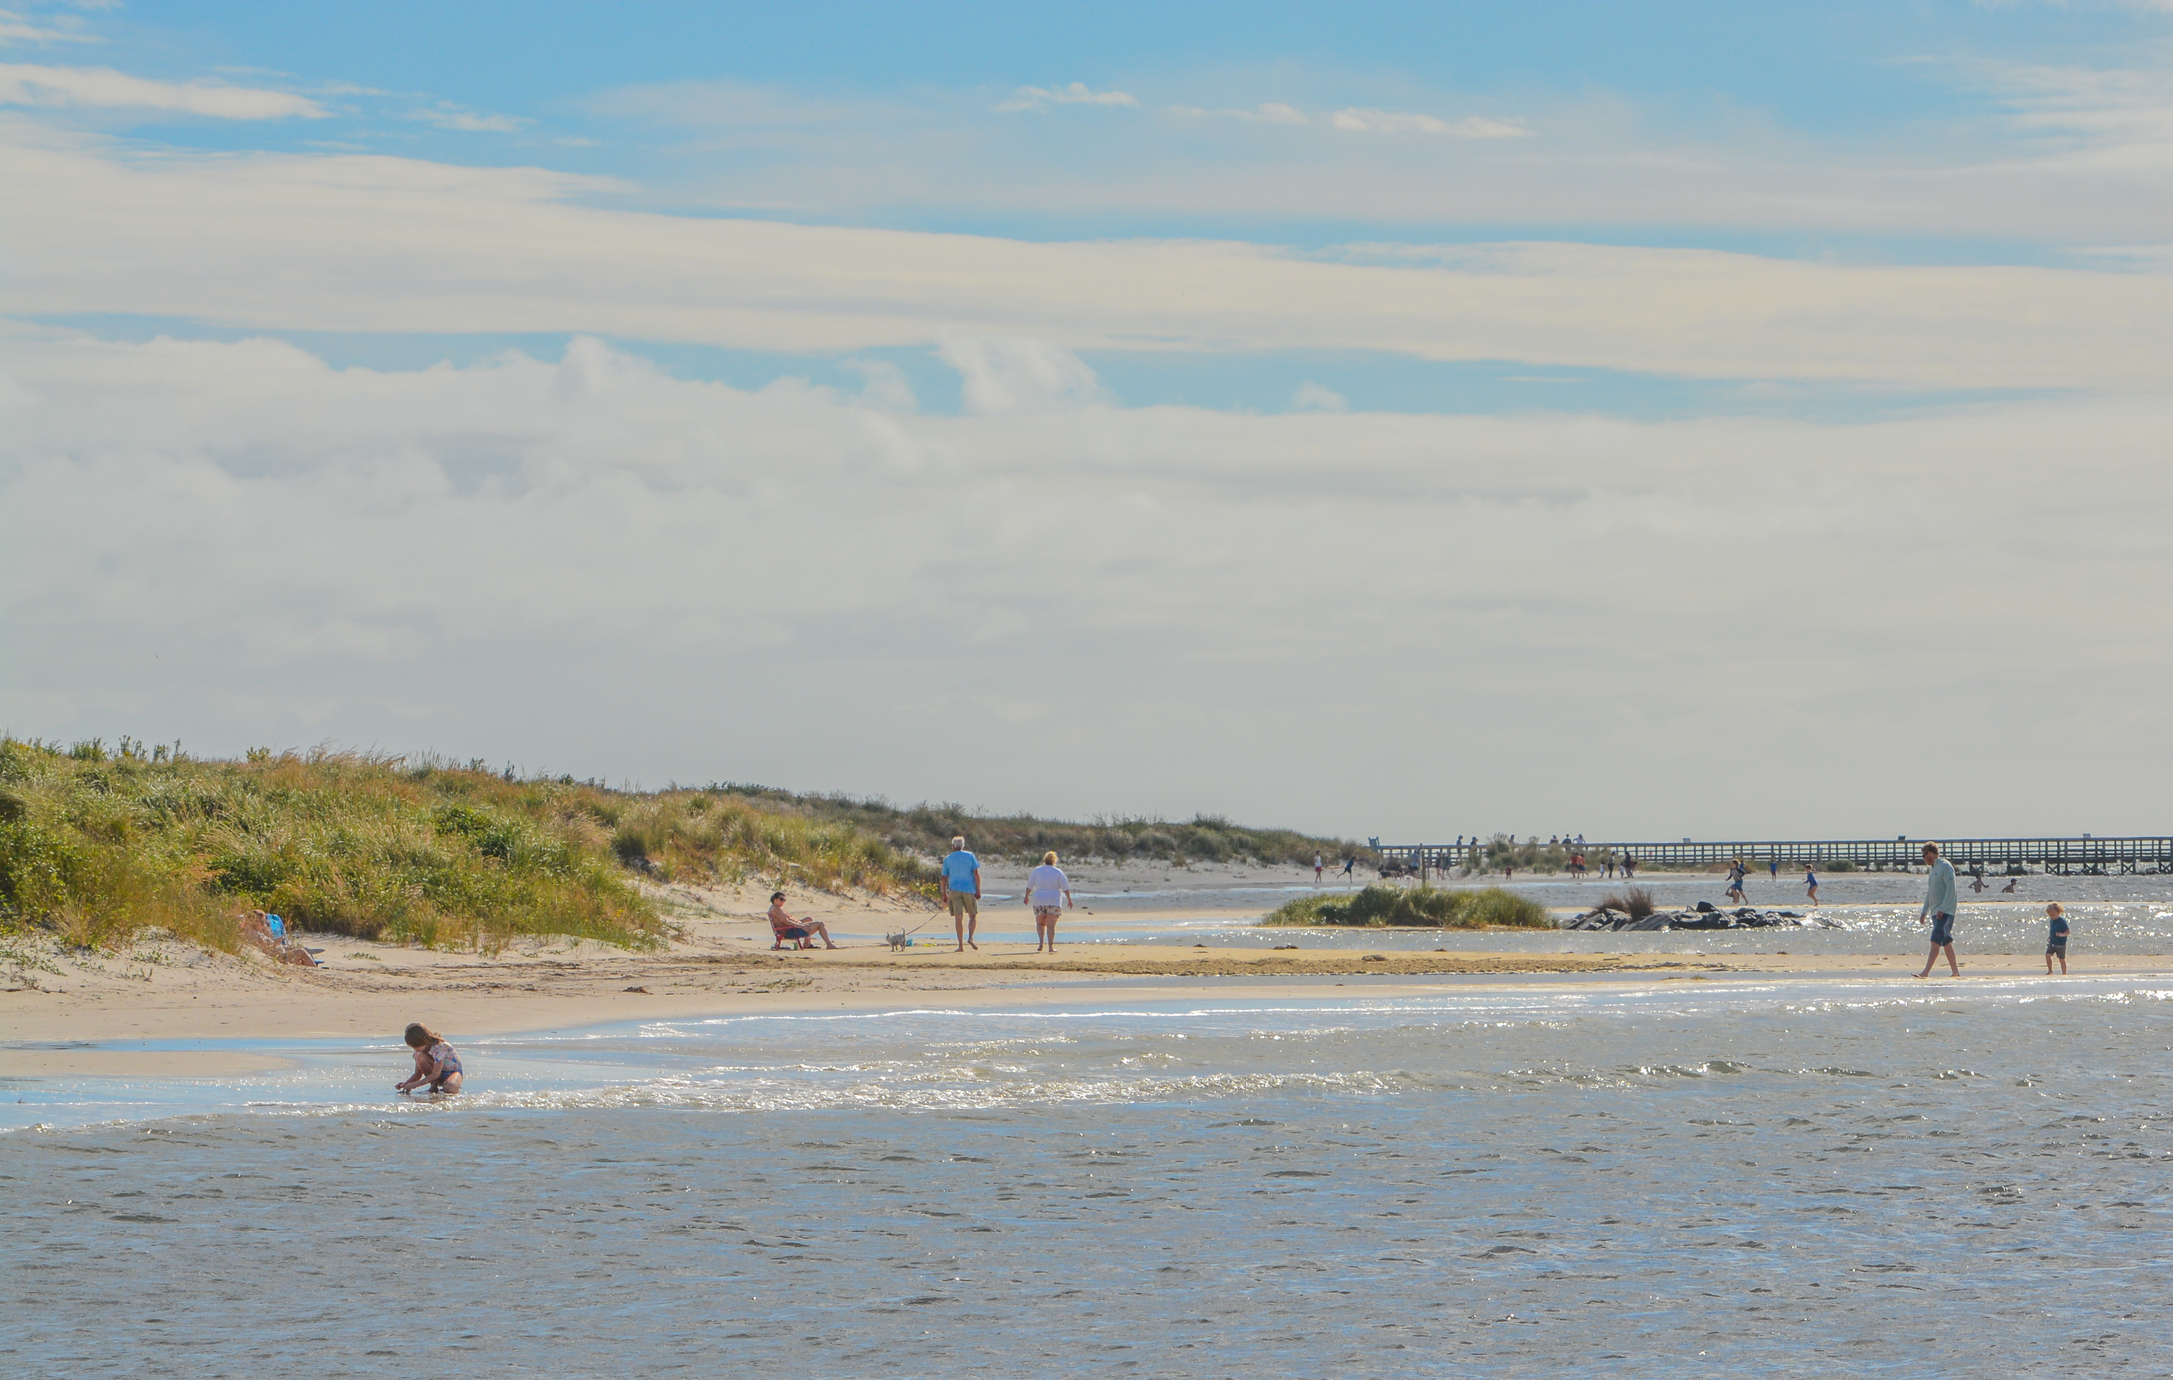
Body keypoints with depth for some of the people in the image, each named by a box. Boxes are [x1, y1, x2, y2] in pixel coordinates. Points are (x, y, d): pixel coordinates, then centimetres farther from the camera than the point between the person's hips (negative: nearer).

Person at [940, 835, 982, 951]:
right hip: (969, 889, 0)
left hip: (954, 890, 1)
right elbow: (976, 874, -3)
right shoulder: (970, 856, 3)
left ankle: (961, 945, -5)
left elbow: (944, 878, 6)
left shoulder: (948, 859, 6)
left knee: (958, 918, 0)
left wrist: (944, 894, 13)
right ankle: (970, 938, -12)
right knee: (973, 916, 10)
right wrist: (978, 890, 0)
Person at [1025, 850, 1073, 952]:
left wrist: (1027, 897, 20)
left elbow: (1029, 886, 7)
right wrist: (1069, 899, 7)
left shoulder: (1036, 871, 3)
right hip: (1054, 901, -1)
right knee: (1051, 925, 0)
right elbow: (1065, 887, -2)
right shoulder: (1058, 872, -1)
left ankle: (1041, 942, -4)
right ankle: (1050, 946, -4)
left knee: (1040, 923, 15)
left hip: (1039, 901, 1)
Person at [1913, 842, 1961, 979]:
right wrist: (1924, 911, 22)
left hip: (1945, 911, -10)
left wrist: (1942, 909, -23)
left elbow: (1951, 889, -18)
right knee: (1946, 942, 11)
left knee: (1936, 941, -17)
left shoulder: (1945, 866, -10)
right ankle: (1956, 972, 16)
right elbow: (1930, 892, 25)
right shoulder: (1934, 868, 20)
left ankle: (1926, 972, -26)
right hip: (1936, 911, 10)